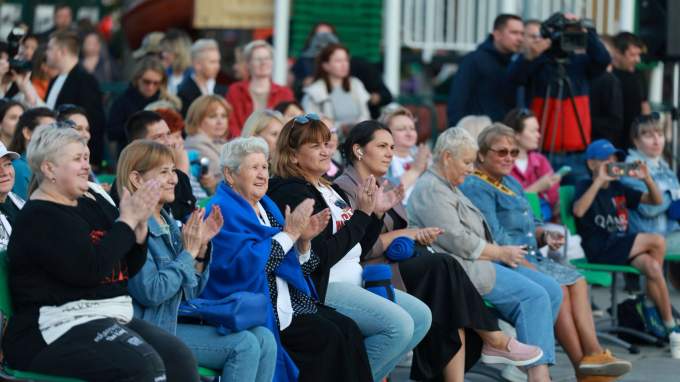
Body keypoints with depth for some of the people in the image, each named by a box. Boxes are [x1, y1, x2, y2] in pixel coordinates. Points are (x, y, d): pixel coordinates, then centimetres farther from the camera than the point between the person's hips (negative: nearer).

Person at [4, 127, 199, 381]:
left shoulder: (88, 207, 19)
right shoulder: (38, 217, -6)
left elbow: (128, 269, 21)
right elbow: (88, 269, -19)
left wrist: (140, 223, 4)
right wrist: (127, 219, -11)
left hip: (112, 318, 8)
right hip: (59, 329, -8)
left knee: (179, 357, -19)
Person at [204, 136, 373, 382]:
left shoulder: (266, 206, 19)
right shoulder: (223, 211, -7)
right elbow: (247, 264, -22)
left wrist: (304, 240, 0)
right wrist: (289, 234, -16)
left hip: (290, 302, 8)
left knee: (348, 330, -12)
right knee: (326, 337, -23)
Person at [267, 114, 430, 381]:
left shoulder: (329, 190, 17)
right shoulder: (293, 194, -12)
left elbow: (358, 250, 20)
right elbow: (323, 256, -20)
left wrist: (377, 213, 8)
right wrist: (362, 213, -18)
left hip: (354, 282, 10)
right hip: (322, 288, -10)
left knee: (420, 317, 2)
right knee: (398, 325, -22)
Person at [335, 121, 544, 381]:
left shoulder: (381, 185, 22)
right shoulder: (345, 189, -7)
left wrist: (419, 236, -2)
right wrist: (409, 234, -10)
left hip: (397, 264, 8)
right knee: (444, 267, -25)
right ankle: (494, 339, -16)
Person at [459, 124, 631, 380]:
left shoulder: (511, 183, 21)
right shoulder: (476, 188, -10)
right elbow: (495, 240, -19)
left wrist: (545, 236, 2)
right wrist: (528, 267, -23)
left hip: (527, 259, 9)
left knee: (577, 281, -9)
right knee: (558, 288, -25)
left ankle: (593, 352, -22)